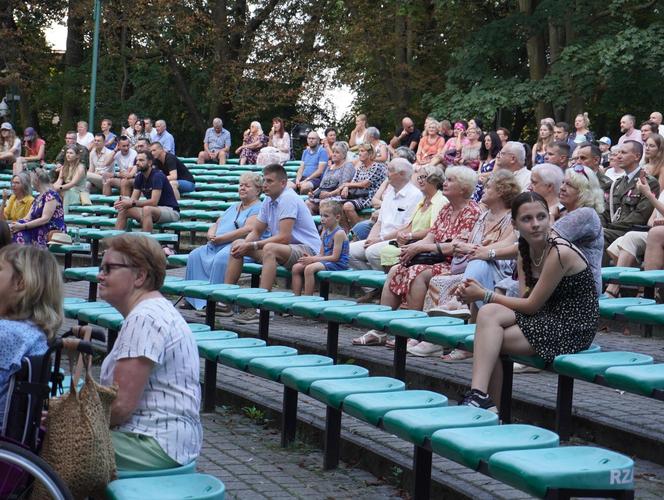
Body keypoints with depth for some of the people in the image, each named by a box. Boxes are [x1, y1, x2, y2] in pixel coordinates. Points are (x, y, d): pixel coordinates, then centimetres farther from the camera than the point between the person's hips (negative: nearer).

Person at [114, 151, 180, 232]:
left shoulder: (157, 176, -18)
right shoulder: (139, 177, 6)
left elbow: (153, 202, -25)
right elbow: (133, 199, 2)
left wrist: (132, 203, -28)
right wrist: (122, 201, -20)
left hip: (171, 210, -8)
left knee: (146, 209, -37)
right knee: (123, 209, -6)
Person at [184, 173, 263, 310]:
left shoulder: (258, 208, 1)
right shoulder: (233, 207, 29)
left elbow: (248, 230, -14)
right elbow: (216, 224, 28)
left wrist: (220, 238, -14)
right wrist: (211, 234, 1)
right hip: (216, 245, 8)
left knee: (221, 258, -37)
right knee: (195, 256, -16)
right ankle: (197, 300, -19)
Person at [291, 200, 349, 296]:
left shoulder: (339, 233, -12)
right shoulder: (325, 233, 15)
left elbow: (335, 257, -18)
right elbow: (321, 254, 15)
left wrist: (313, 259, -18)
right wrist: (311, 258, -9)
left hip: (338, 264, -9)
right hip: (326, 261, 9)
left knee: (309, 268, -30)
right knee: (296, 267, -2)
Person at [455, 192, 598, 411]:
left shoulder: (560, 252, -19)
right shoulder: (525, 251, 6)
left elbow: (531, 305, -16)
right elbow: (525, 298, -2)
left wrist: (483, 295, -12)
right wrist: (479, 293, -16)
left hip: (573, 327, -8)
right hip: (547, 319, 8)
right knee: (488, 313, -16)